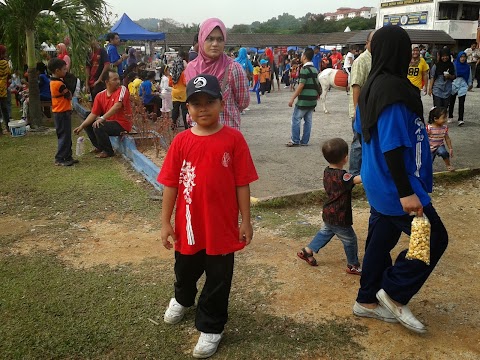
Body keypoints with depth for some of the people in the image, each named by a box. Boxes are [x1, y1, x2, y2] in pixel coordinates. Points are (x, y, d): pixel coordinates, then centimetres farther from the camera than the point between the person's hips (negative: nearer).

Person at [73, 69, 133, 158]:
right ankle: (99, 147, 21)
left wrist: (102, 118, -33)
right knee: (88, 125, 6)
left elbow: (117, 106, -29)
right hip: (109, 122, 7)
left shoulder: (122, 89, -14)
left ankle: (108, 151, -4)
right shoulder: (100, 95, 2)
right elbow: (93, 114, 3)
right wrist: (81, 126, -9)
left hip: (122, 124, -7)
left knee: (98, 127, -25)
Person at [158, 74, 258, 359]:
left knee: (218, 280, 11)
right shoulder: (181, 141, -5)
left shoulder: (233, 139, -10)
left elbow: (242, 183, -7)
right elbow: (171, 184, -1)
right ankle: (182, 299, 57)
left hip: (223, 226, -2)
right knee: (185, 271, 26)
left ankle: (211, 328, 31)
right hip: (189, 224, 3)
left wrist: (246, 221, -4)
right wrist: (166, 222, 0)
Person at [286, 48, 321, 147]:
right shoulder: (314, 69, 13)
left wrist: (292, 98, -15)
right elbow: (317, 85, 16)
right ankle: (305, 141, 13)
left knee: (296, 119, 1)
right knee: (308, 120, 10)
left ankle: (295, 140, 3)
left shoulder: (305, 69, -13)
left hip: (304, 100, -8)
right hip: (312, 100, 8)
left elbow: (301, 85, -18)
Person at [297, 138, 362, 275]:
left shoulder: (327, 171, -1)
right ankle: (353, 266, 26)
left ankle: (307, 251, 33)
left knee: (325, 233, 28)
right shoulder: (341, 176, -27)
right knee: (350, 240, 10)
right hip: (339, 217, -8)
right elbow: (357, 179, -41)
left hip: (328, 214, 8)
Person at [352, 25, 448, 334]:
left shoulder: (372, 86, 6)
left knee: (381, 239, 17)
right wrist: (405, 192, -23)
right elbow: (392, 147, -26)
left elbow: (365, 131, 16)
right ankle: (394, 294, 13)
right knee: (435, 238, 3)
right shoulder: (392, 89, -24)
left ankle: (367, 301, 30)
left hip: (380, 182, 10)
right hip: (394, 185, -10)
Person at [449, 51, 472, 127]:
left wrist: (470, 84, 12)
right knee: (451, 102, 10)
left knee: (461, 103, -9)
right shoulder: (454, 65, -4)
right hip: (454, 85, 0)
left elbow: (469, 77, 12)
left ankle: (460, 119, -13)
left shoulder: (467, 67, 5)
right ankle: (450, 117, 27)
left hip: (463, 86, 1)